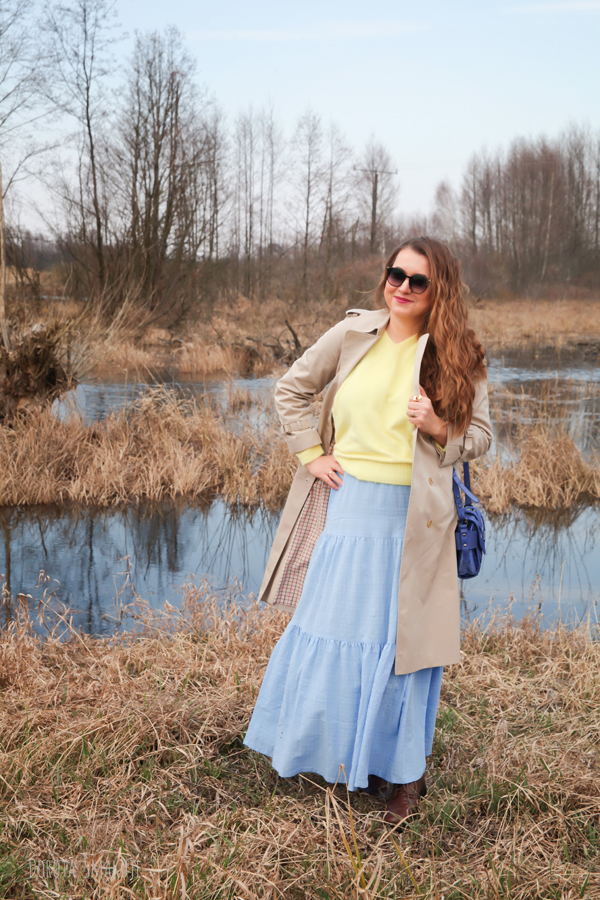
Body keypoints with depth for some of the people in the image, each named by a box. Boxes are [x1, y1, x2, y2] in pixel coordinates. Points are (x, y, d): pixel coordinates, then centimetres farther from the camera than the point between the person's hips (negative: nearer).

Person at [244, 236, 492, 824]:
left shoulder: (458, 356, -1)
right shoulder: (354, 333, 2)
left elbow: (480, 436, 4)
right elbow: (291, 389, 12)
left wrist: (439, 428, -16)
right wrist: (311, 454, 3)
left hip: (410, 518, -2)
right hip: (347, 505, 2)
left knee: (401, 638, 5)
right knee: (328, 628, 10)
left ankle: (402, 772, 23)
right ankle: (326, 748, 33)